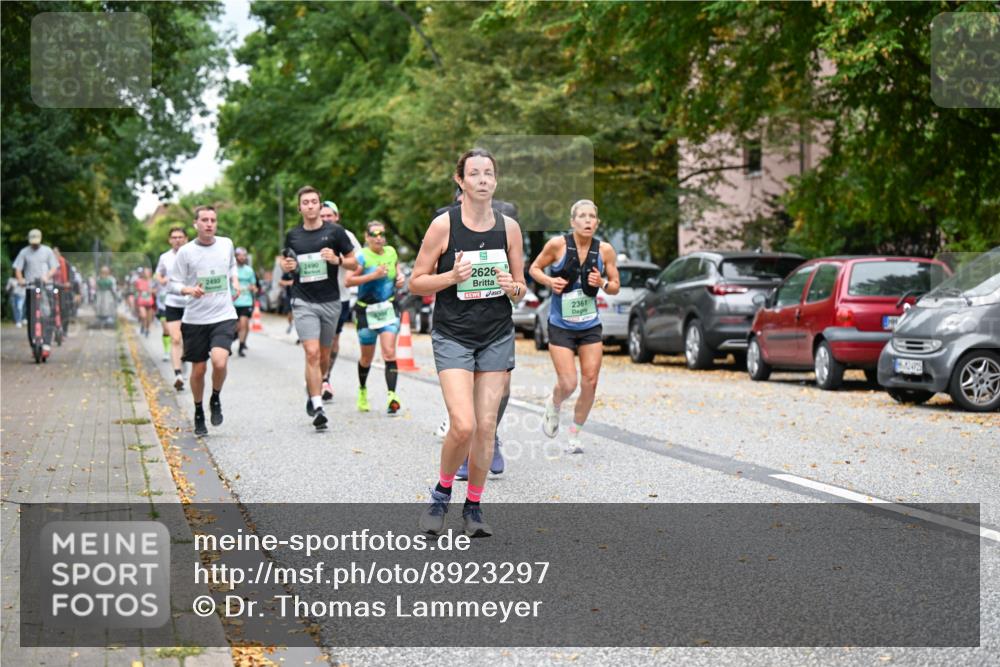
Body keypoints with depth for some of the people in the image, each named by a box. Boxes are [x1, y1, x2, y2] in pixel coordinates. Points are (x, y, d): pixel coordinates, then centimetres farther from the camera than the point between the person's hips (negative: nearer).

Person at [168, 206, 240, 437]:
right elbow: (173, 284, -1)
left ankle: (216, 400, 8)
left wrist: (235, 280, 10)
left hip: (223, 316, 0)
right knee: (198, 369, 6)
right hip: (195, 319, 0)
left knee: (219, 362, -21)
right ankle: (198, 412, 29)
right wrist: (188, 290, -20)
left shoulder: (226, 244, 6)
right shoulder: (186, 251, -3)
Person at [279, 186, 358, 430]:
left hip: (330, 302, 1)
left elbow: (354, 263, 4)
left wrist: (337, 260, -15)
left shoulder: (335, 232, 1)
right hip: (303, 302, -1)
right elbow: (284, 259, 23)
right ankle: (318, 408, -14)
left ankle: (313, 389, 38)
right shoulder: (292, 235, 6)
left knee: (323, 355, 11)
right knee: (312, 353, -14)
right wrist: (286, 265, 0)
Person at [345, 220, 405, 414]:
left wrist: (400, 276, 1)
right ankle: (362, 391, 38)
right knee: (367, 358, 12)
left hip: (389, 308, 2)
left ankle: (392, 395, -21)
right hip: (367, 311, -2)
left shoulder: (391, 251, 3)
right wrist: (374, 275, -25)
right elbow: (348, 281, -19)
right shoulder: (363, 256, -11)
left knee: (389, 352, -14)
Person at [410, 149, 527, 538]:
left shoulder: (509, 227, 3)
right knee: (463, 426, -16)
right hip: (452, 335, -3)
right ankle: (441, 494, 9)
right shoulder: (444, 225, -7)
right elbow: (416, 283, -2)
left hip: (497, 337, 3)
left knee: (486, 427, 2)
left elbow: (521, 290, 12)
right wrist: (452, 276, -19)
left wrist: (512, 287, -11)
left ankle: (473, 508, 16)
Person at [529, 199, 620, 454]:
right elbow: (534, 268, 3)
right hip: (560, 326, -3)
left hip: (590, 325, 3)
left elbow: (615, 286, 7)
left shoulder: (605, 249, -3)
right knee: (568, 385, -10)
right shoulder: (558, 244, -10)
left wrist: (602, 283, -15)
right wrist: (549, 281, -16)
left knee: (590, 383, -1)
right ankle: (553, 405, 27)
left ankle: (574, 436, 18)